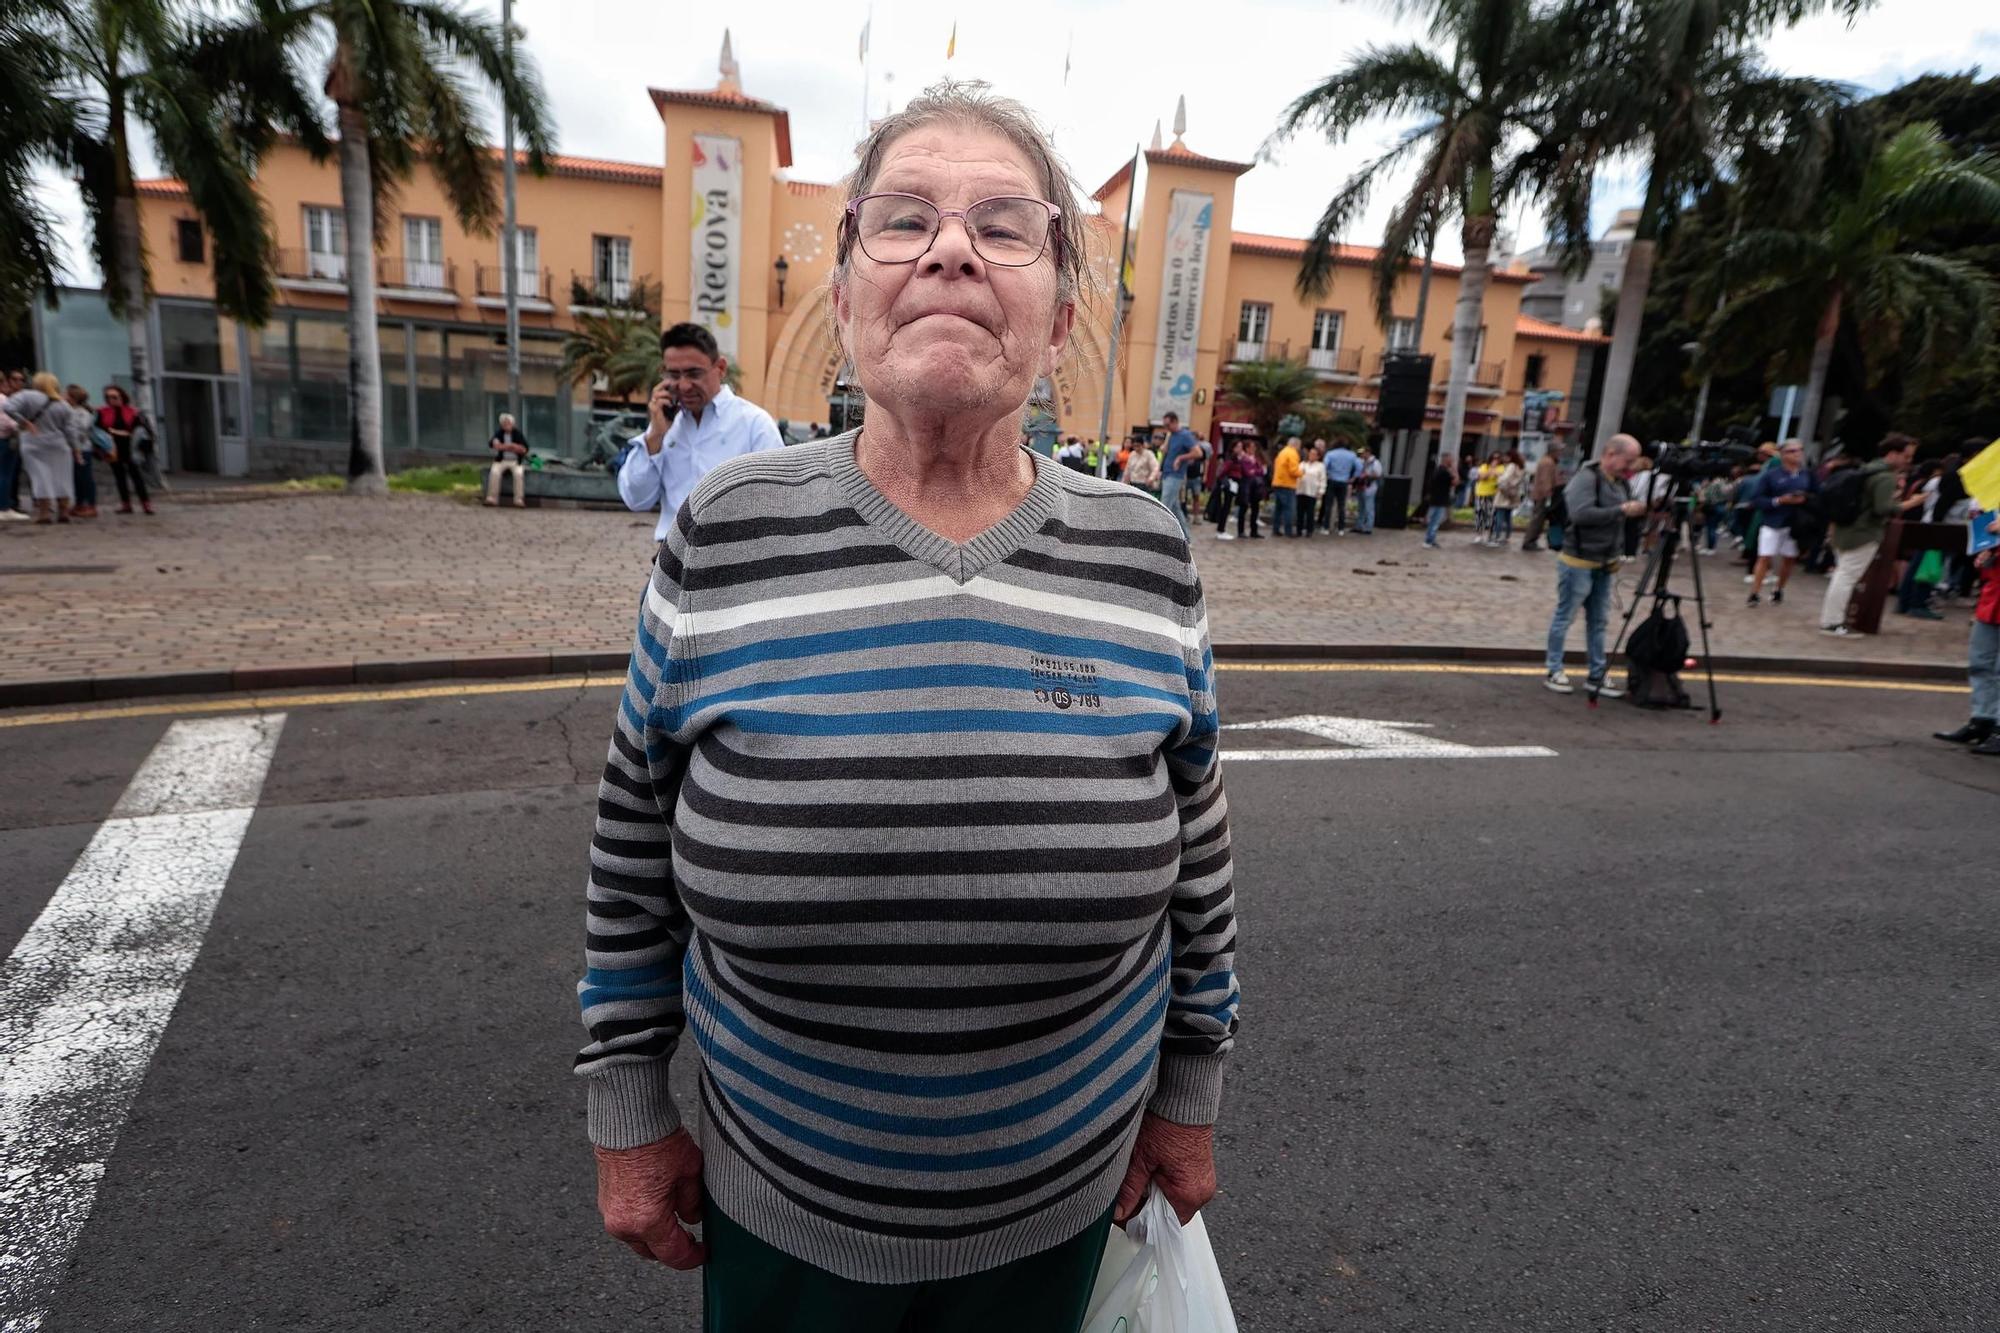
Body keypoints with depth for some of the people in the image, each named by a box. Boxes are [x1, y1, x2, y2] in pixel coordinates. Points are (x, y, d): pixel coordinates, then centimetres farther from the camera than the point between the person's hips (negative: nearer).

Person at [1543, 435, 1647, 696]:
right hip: (1578, 561, -8)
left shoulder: (1620, 482, 12)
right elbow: (1581, 513, -26)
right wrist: (1621, 510, -25)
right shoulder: (1586, 477, -13)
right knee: (1564, 617, 1)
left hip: (1605, 564, 8)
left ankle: (1598, 675, 16)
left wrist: (1638, 510, 8)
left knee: (1598, 621, 10)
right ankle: (1554, 671, 10)